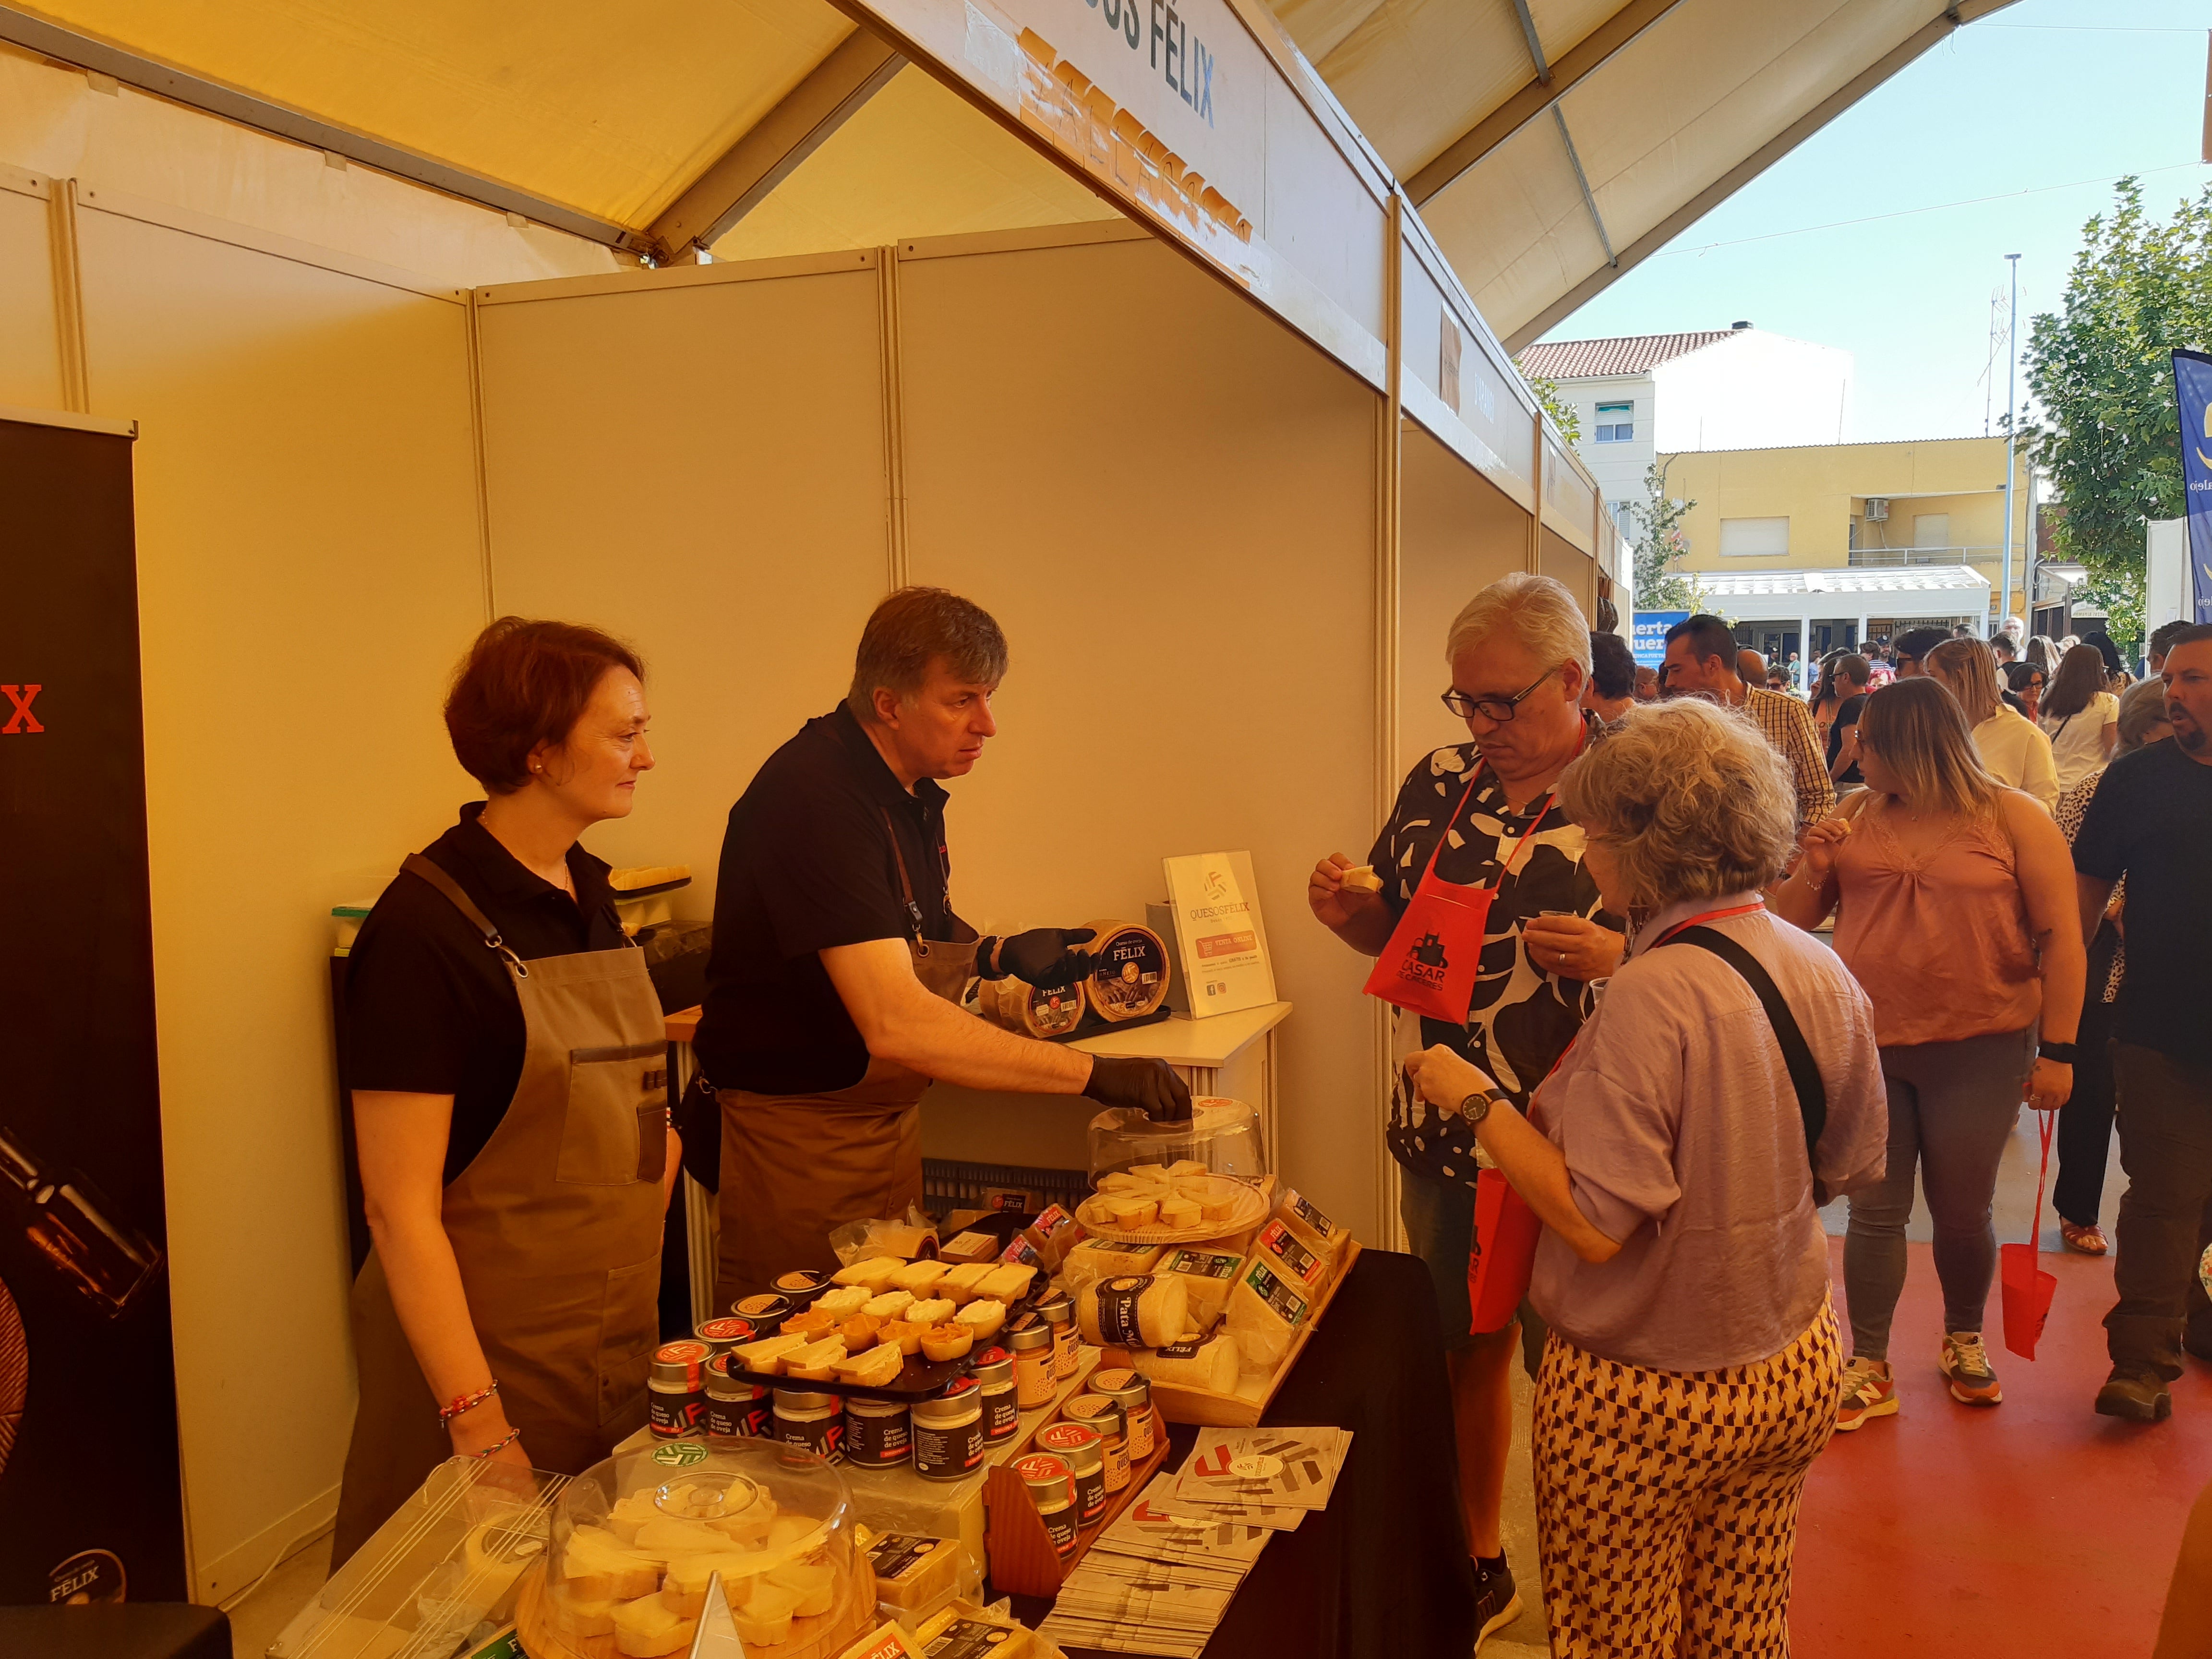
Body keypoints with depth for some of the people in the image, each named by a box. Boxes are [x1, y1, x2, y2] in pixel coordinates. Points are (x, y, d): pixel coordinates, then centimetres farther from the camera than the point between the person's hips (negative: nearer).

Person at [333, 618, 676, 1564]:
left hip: (620, 1340, 7)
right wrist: (480, 1428, -21)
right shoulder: (427, 927, -17)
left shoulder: (589, 894, 6)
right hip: (489, 1349, -7)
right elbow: (400, 1208, -19)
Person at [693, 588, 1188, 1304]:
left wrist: (996, 956, 0)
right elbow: (895, 1024, -34)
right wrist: (1092, 1072, -33)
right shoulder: (814, 796, -25)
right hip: (797, 1132, -9)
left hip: (888, 1116, 9)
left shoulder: (914, 790, 5)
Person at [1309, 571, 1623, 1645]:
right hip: (1445, 1140, 5)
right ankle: (1474, 1566, 41)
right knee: (1463, 1353, 19)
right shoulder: (1441, 782, 3)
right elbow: (1394, 930, 14)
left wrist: (1621, 958, -27)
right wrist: (1345, 911, -8)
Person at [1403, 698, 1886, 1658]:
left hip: (1644, 1401, -7)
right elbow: (1848, 1168, 9)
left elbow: (1596, 1224, -27)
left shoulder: (1652, 998, -26)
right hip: (1794, 1377, 7)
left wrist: (1477, 1100, -16)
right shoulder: (1823, 975, -4)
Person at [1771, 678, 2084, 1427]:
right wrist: (1814, 870, -11)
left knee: (1962, 1212, 11)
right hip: (1867, 1046, 2)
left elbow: (2060, 936, -6)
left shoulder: (2013, 818, -4)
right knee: (1874, 1211, 8)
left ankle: (1964, 1340, 37)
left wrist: (2057, 1048, -10)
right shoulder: (1858, 817, 5)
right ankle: (1869, 1369, 20)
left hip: (1979, 1050, -2)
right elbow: (1792, 918, 9)